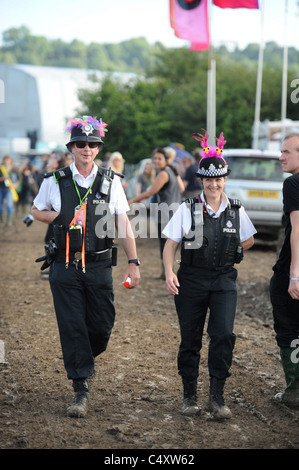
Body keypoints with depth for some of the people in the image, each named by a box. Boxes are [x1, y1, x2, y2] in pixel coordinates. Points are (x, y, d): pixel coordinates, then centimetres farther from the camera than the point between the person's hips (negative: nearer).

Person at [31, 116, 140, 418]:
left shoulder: (110, 182, 4)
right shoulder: (55, 181, 2)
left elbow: (124, 224, 3)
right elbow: (36, 211, 16)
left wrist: (133, 262, -5)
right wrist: (62, 218, -4)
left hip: (99, 267, 1)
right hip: (64, 267, -1)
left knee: (102, 327, 4)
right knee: (72, 327, -2)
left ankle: (83, 359, 37)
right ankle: (81, 390, 7)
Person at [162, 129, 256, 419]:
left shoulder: (236, 211, 4)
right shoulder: (187, 209, -1)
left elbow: (248, 241, 19)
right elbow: (170, 244, -4)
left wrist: (225, 255, 9)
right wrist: (169, 272, -18)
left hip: (224, 281, 1)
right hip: (191, 281, -1)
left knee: (224, 334, -13)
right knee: (190, 339, 5)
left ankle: (217, 397, -5)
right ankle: (189, 395, 19)